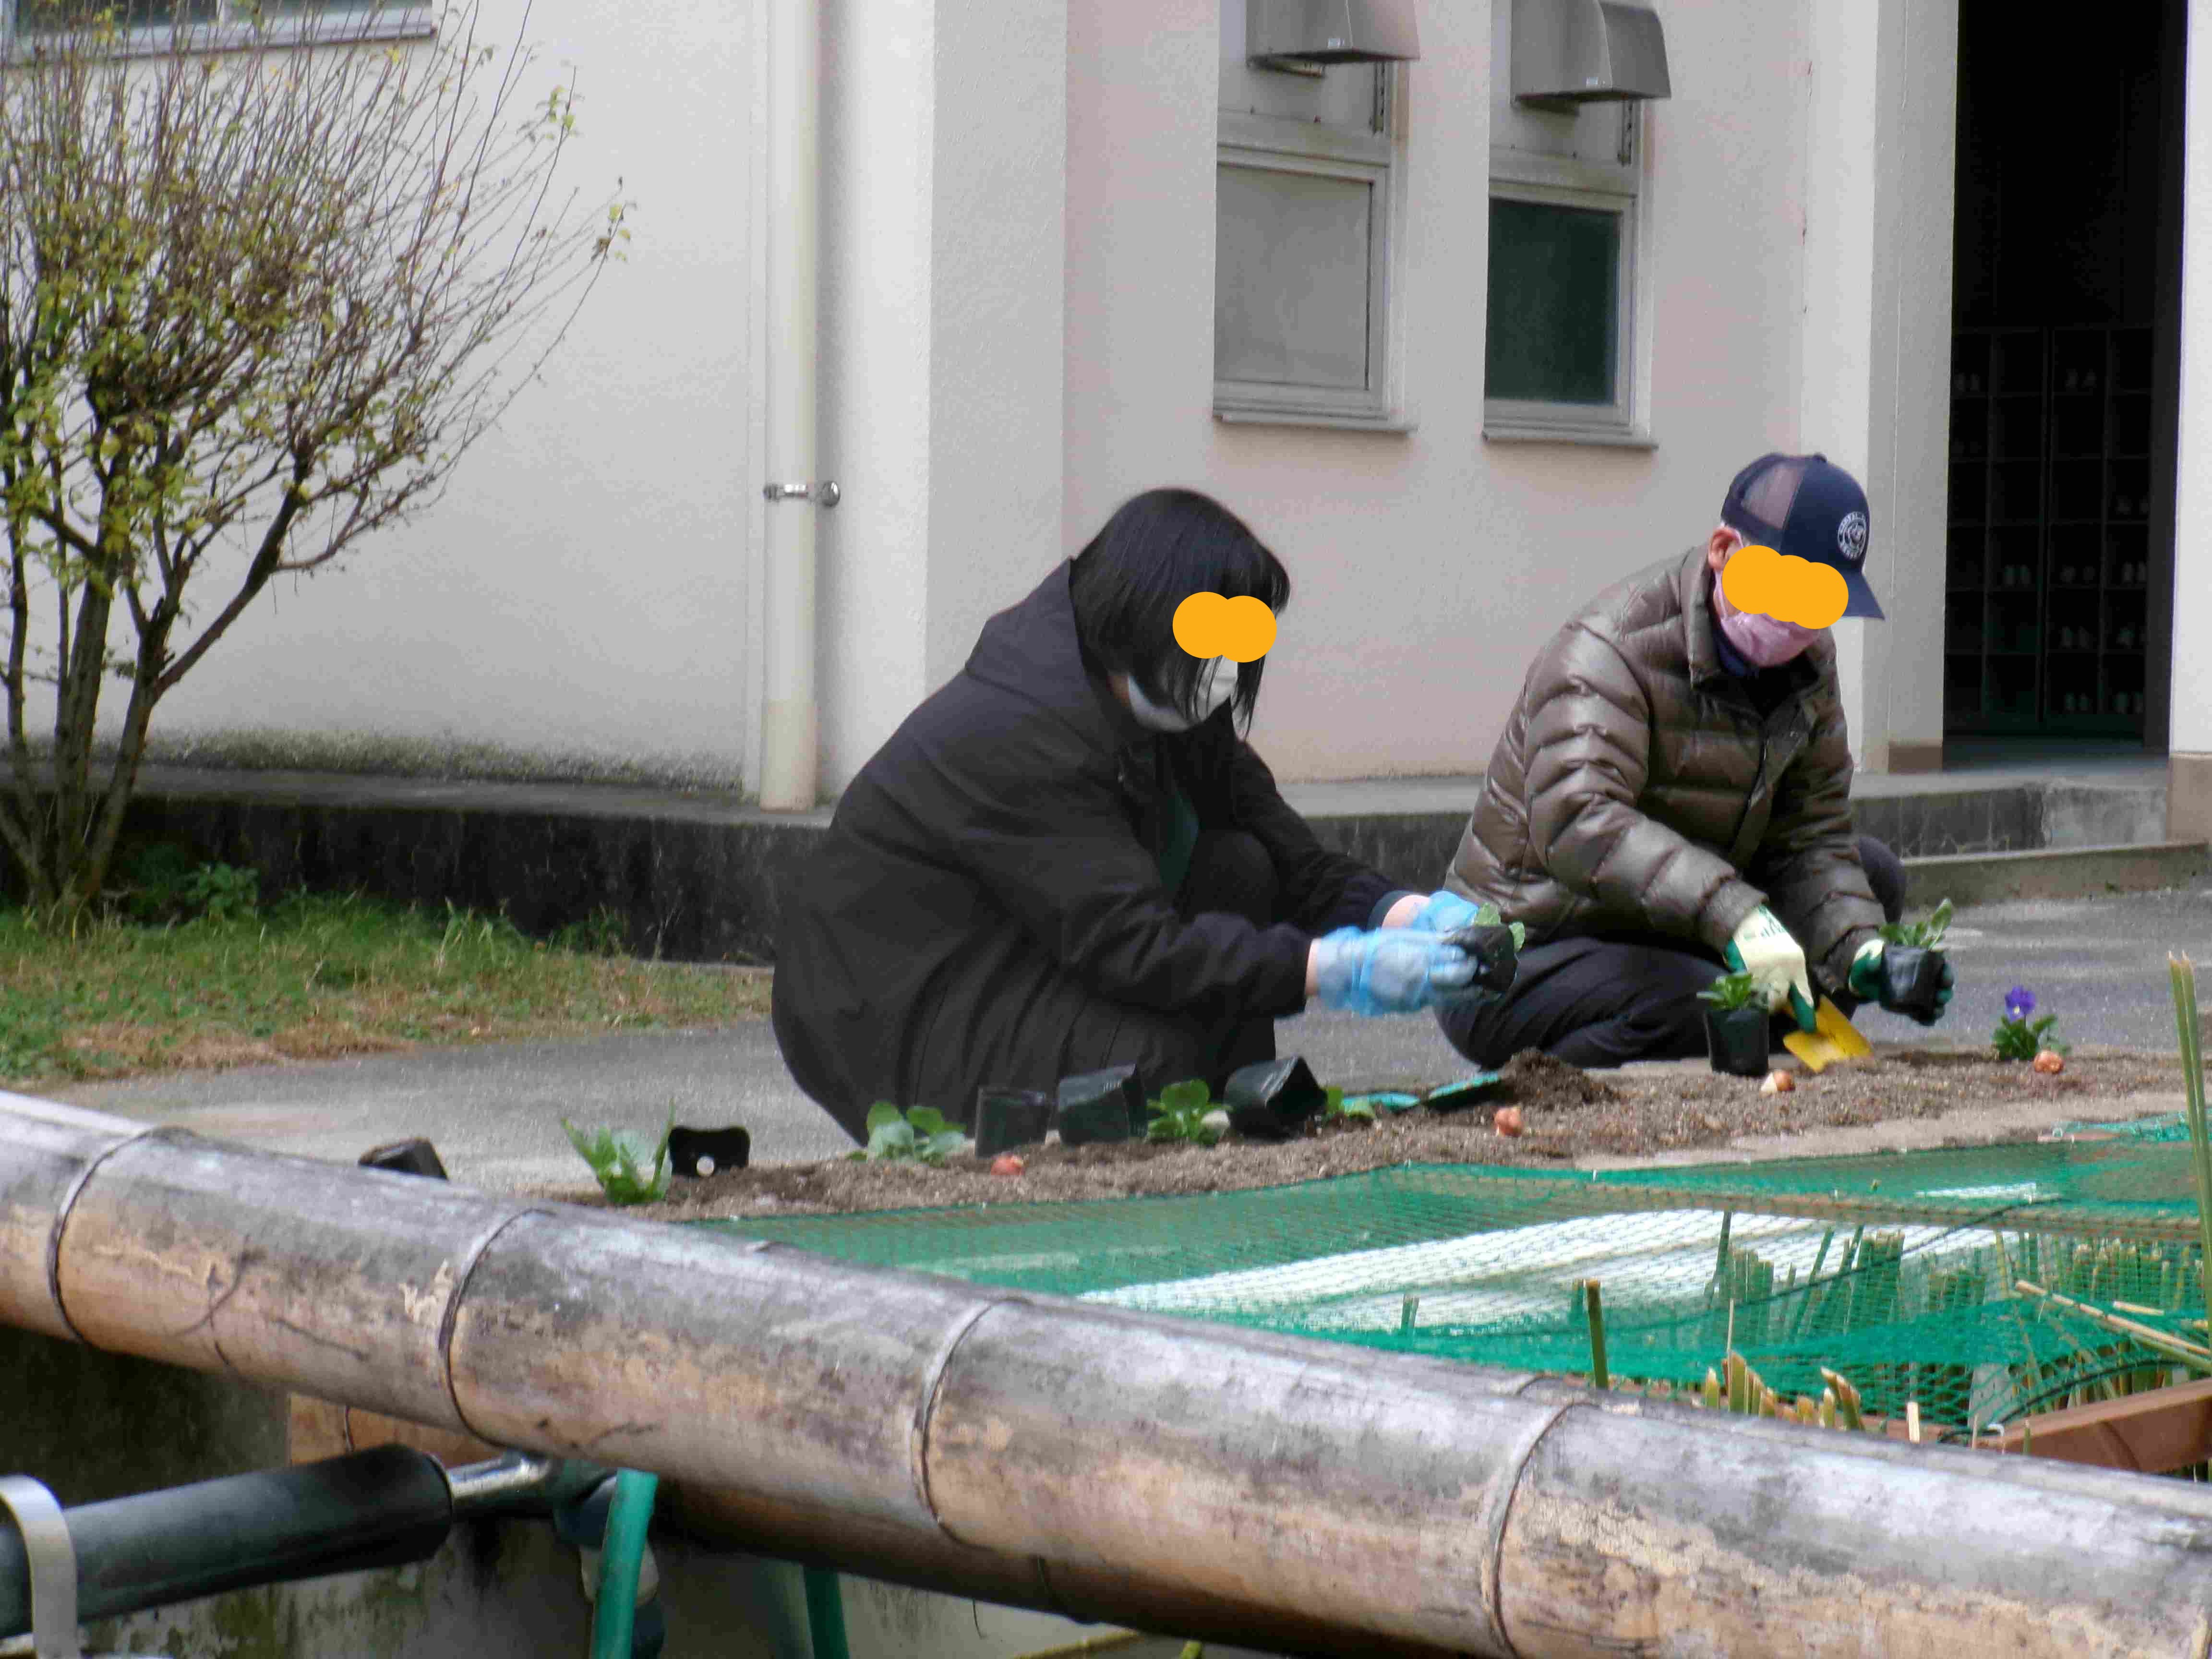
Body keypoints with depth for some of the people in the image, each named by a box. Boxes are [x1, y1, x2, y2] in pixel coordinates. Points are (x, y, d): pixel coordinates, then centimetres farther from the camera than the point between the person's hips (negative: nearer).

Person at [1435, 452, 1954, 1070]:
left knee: (1872, 874, 5)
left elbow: (1810, 837, 4)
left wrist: (1861, 951, -16)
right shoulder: (1609, 651, -22)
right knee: (1699, 1008, -35)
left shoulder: (1807, 663, 4)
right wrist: (1733, 915, -49)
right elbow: (1575, 822, -39)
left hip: (1664, 933, 8)